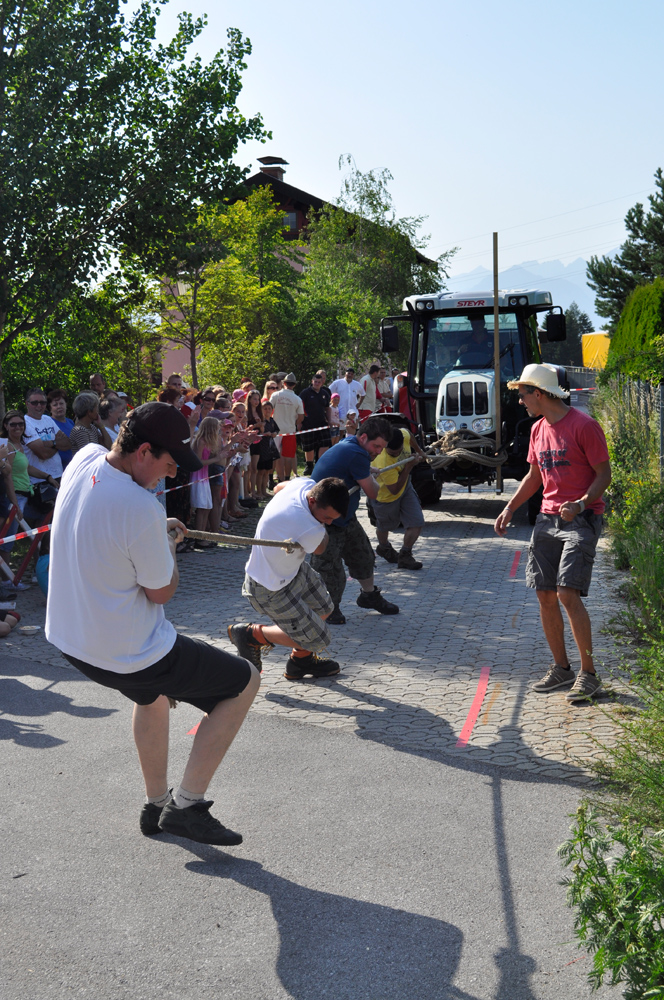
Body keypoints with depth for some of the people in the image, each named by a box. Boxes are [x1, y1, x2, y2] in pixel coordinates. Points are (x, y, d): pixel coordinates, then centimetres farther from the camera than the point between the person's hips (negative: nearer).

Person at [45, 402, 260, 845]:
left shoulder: (84, 459, -4)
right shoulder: (142, 509, -29)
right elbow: (161, 592, -15)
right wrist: (169, 545, 3)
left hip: (68, 638, 9)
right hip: (129, 655, -9)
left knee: (153, 690, 37)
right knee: (246, 681, 7)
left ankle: (156, 805, 42)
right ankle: (187, 804, 8)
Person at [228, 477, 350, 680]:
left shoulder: (306, 484, -16)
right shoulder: (310, 530, -40)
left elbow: (279, 487, 11)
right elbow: (320, 549, -12)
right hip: (271, 589, -10)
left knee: (323, 609, 22)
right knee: (317, 638, -1)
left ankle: (301, 660, 43)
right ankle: (251, 634, 12)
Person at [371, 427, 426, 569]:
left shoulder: (404, 435, -26)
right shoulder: (383, 463, -44)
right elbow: (395, 490, -35)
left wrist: (419, 451, 14)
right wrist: (409, 466, -36)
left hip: (405, 486, 5)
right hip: (386, 497, -5)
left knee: (417, 523, -4)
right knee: (384, 526, 21)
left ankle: (405, 556, 14)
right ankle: (384, 547, 52)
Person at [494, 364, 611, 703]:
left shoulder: (584, 425, -11)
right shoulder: (538, 429, 13)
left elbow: (604, 474, -9)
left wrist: (581, 503, -25)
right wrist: (509, 509, 12)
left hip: (581, 519, -7)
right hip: (547, 519, 7)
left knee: (567, 594, -16)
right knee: (545, 596, 5)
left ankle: (588, 673, -4)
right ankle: (561, 668, 18)